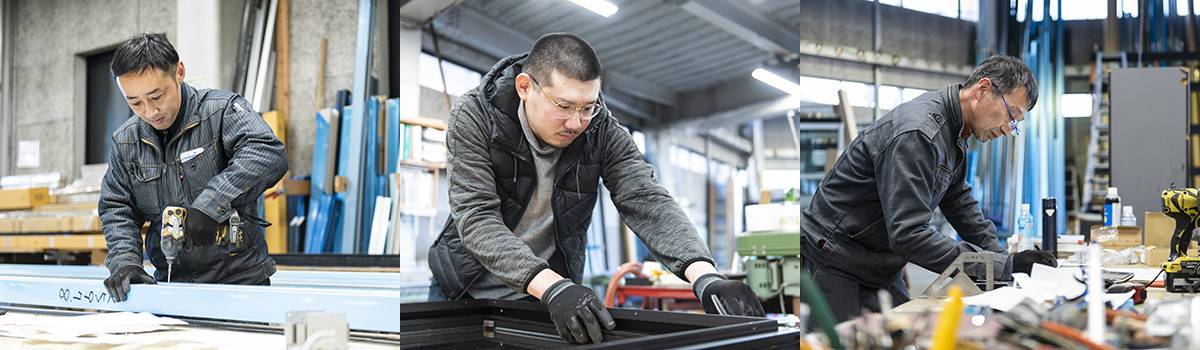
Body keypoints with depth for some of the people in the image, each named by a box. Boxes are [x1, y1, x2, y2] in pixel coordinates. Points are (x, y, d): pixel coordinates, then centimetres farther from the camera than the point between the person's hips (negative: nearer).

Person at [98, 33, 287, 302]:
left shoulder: (222, 111, -5)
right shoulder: (125, 141, 12)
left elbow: (268, 154, -23)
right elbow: (116, 207, 14)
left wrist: (210, 205, -31)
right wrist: (124, 259, -6)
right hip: (172, 284, 5)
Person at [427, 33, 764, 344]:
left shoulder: (602, 131, -13)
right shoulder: (473, 118, -20)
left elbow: (648, 202, -23)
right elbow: (477, 219, -29)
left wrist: (706, 278, -42)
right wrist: (553, 287, -45)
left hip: (548, 300, 1)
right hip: (468, 289, -1)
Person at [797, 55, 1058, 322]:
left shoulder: (953, 134, 6)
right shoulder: (918, 134, -26)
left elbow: (958, 201, 17)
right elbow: (909, 235, -32)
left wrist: (1005, 260, 4)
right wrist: (1003, 267, -28)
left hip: (880, 272, 10)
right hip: (834, 267, -10)